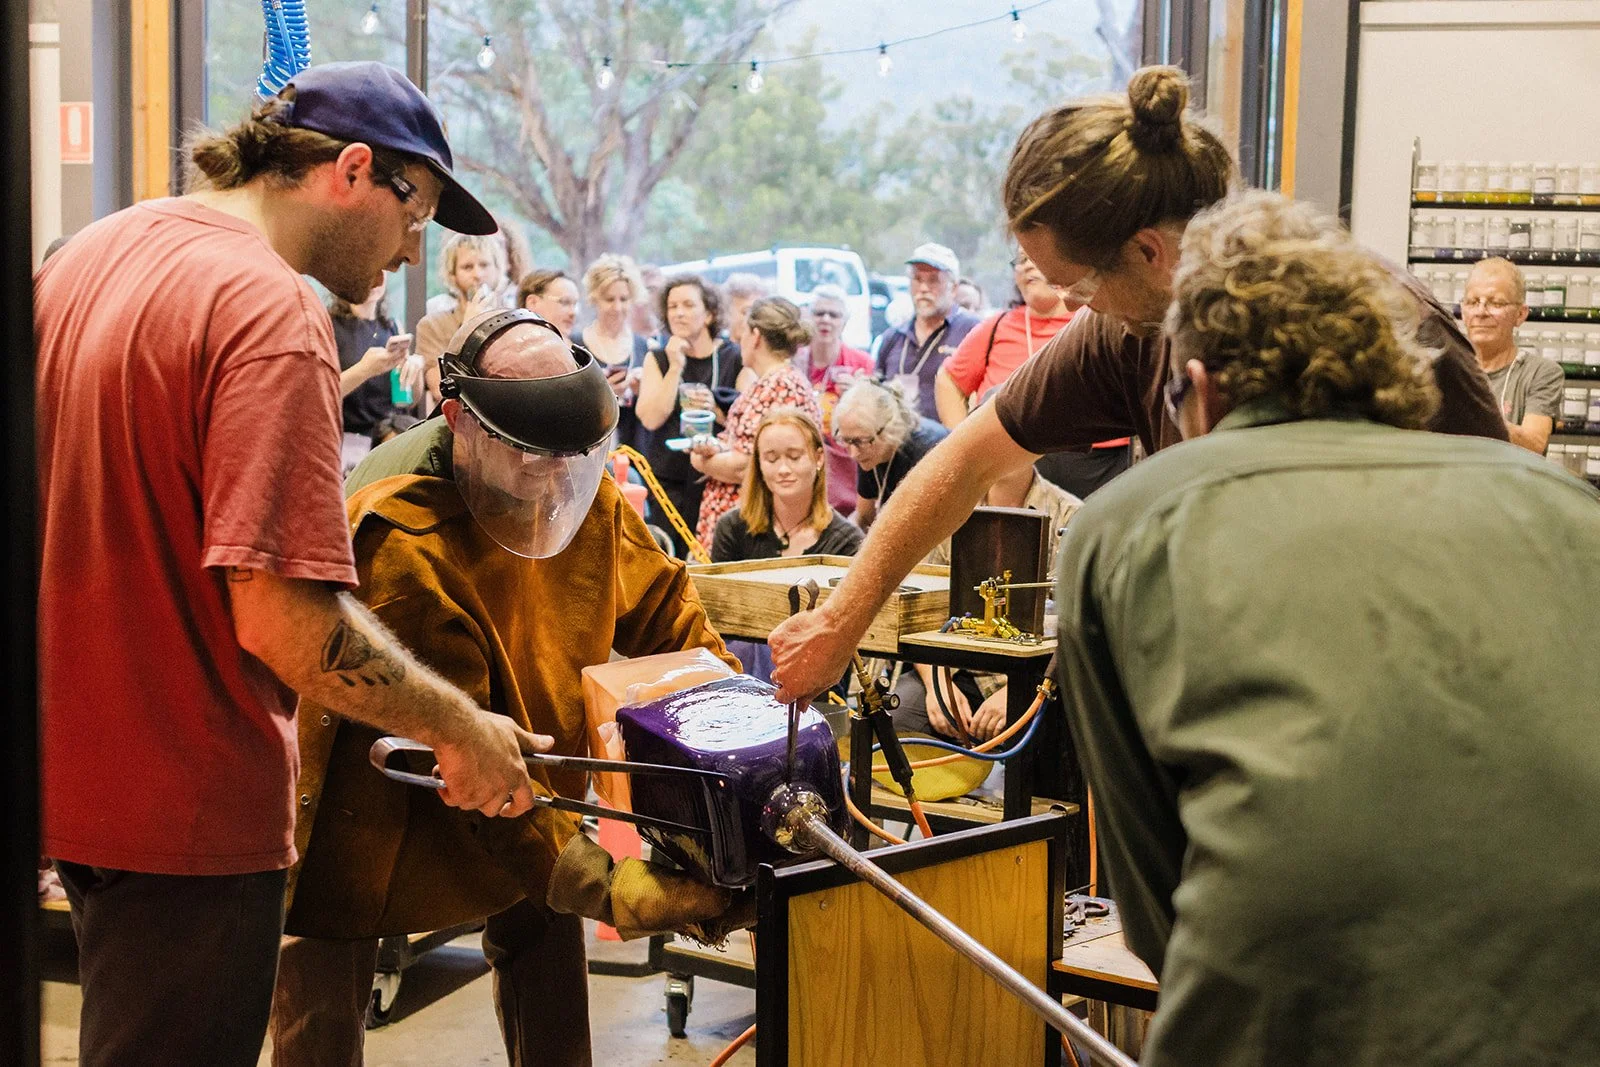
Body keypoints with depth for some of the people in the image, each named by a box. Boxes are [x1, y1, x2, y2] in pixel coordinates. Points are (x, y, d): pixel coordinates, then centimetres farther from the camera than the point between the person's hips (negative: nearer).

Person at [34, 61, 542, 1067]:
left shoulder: (91, 250, 7)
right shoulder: (273, 314, -21)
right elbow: (284, 617, -26)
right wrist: (462, 729, -15)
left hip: (73, 766, 9)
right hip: (187, 799, -9)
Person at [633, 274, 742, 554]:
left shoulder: (734, 358, 3)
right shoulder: (658, 358, 10)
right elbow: (651, 418, -5)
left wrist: (716, 408, -17)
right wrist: (675, 368, -9)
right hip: (666, 482, 2)